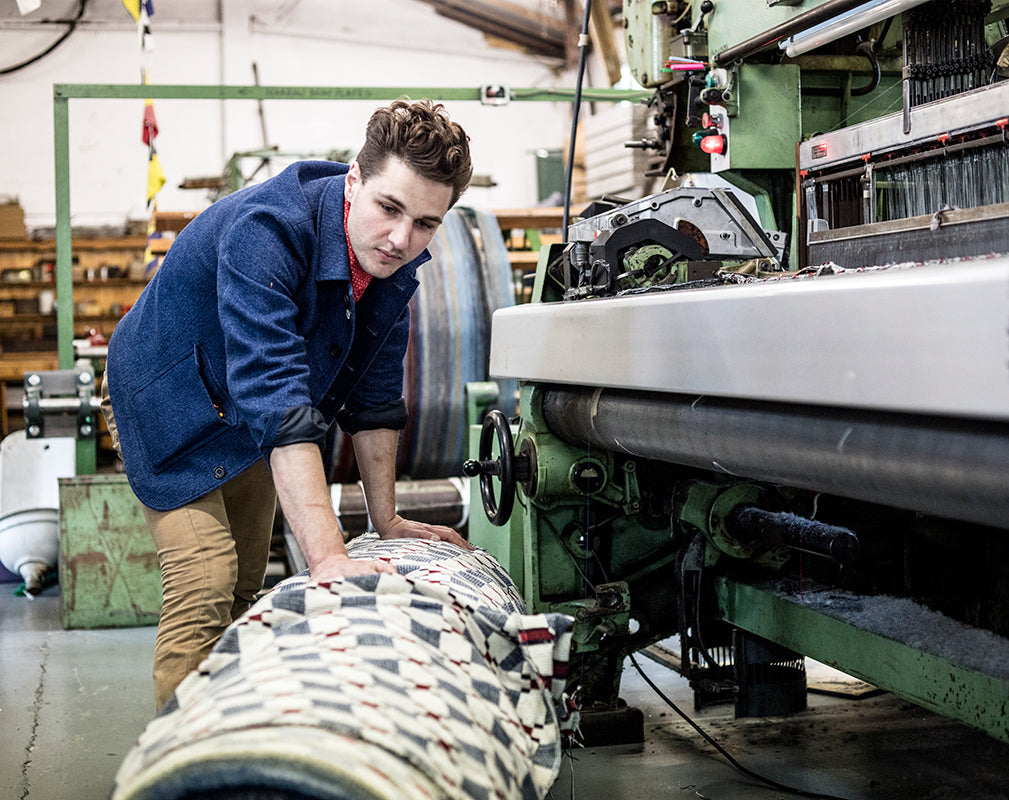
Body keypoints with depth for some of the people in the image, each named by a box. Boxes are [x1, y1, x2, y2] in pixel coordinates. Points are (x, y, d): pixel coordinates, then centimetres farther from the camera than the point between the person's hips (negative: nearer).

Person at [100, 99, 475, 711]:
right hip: (168, 406, -7)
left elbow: (375, 391, -4)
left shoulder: (396, 257, -15)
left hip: (252, 424, 7)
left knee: (247, 589, 12)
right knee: (207, 580, -19)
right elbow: (274, 401, -46)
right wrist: (327, 555, -52)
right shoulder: (266, 229, -38)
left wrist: (386, 519, -4)